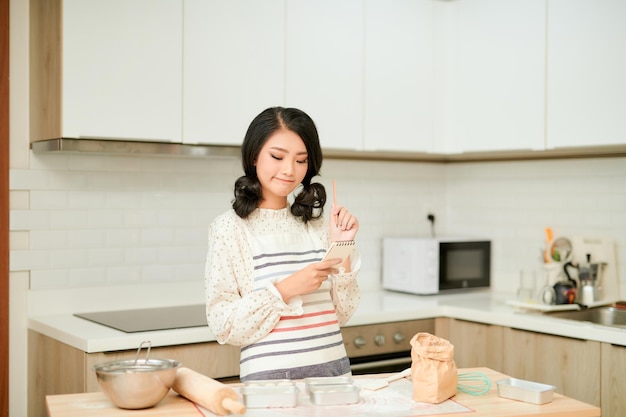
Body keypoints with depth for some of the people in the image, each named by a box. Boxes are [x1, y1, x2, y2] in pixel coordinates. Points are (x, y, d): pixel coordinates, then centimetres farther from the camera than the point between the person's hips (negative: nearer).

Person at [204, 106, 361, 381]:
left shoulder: (316, 222, 5)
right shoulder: (230, 227, -7)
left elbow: (341, 314, 6)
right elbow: (223, 325, -11)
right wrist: (285, 290, -21)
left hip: (334, 370, 4)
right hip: (270, 376, -4)